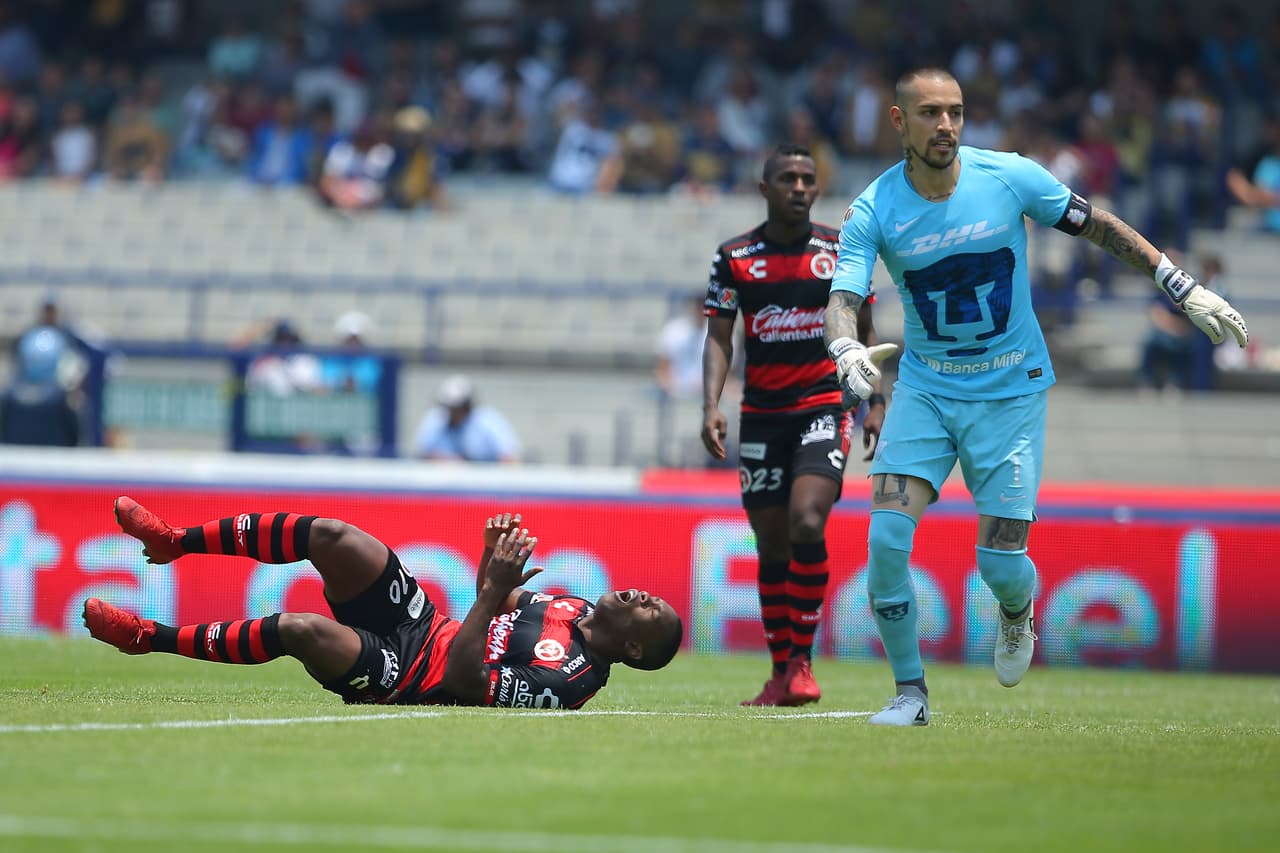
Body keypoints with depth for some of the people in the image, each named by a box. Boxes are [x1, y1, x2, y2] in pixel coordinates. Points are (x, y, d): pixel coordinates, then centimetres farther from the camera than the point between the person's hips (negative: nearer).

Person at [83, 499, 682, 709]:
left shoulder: (566, 680, -23)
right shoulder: (579, 609, 6)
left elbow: (463, 677, -29)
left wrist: (495, 589, -33)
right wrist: (495, 557, 1)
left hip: (401, 673, -9)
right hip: (418, 621, 9)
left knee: (300, 629, -30)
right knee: (330, 536, -7)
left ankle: (151, 637, -13)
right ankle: (175, 540, 3)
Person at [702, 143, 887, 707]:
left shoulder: (841, 250, 2)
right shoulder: (733, 258, 1)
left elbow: (864, 330, 10)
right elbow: (718, 338, 0)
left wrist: (875, 401, 2)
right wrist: (711, 404, -14)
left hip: (825, 405, -2)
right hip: (761, 414, 2)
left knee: (807, 523, -21)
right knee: (771, 547, 3)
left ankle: (802, 660, -12)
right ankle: (780, 673, 13)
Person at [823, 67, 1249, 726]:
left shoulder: (1009, 177, -11)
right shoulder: (873, 212, -11)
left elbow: (1097, 225, 1)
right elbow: (842, 300, -19)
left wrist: (1183, 288, 0)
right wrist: (847, 351, -43)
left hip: (1011, 392, -1)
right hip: (925, 389, 1)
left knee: (1000, 562, -5)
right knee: (886, 539, -15)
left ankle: (1018, 613, 33)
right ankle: (910, 691, 2)